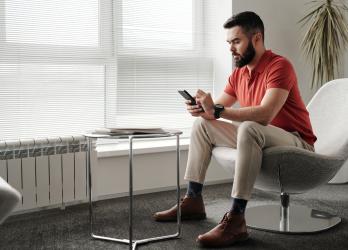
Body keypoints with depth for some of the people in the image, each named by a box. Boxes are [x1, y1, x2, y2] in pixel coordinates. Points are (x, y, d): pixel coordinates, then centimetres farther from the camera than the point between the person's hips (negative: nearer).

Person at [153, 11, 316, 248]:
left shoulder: (279, 66, -18)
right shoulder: (238, 73, 7)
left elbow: (264, 115, -32)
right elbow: (217, 110, 8)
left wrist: (216, 110, -34)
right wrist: (202, 109, -16)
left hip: (296, 143, -8)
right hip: (258, 139, 8)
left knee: (249, 128, -39)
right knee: (202, 125, 3)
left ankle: (236, 219, -39)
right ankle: (193, 200, -1)